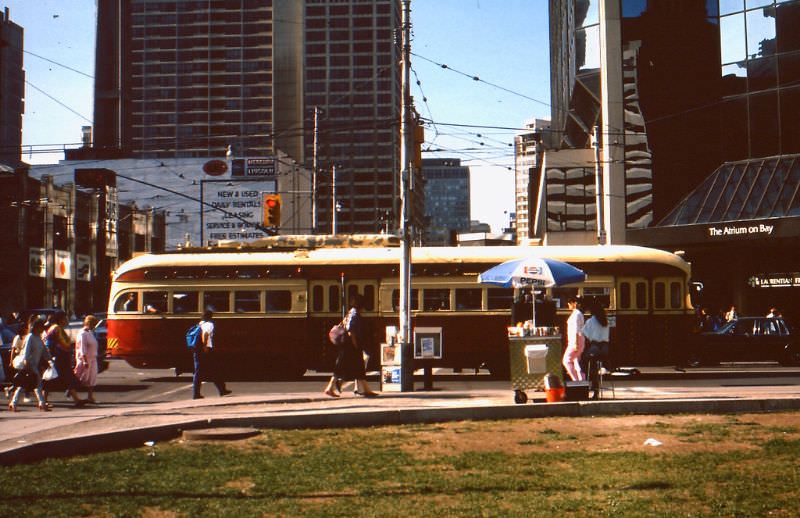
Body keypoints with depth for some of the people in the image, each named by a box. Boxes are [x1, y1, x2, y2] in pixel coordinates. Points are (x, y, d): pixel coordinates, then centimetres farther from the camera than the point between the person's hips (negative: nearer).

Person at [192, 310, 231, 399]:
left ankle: (196, 393, -2)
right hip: (206, 351, -7)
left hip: (197, 351, 7)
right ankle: (222, 390, 8)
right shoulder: (209, 324, -4)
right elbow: (205, 334, -23)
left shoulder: (200, 324, 18)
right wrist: (205, 346, -25)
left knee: (198, 372, 5)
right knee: (214, 371, 1)